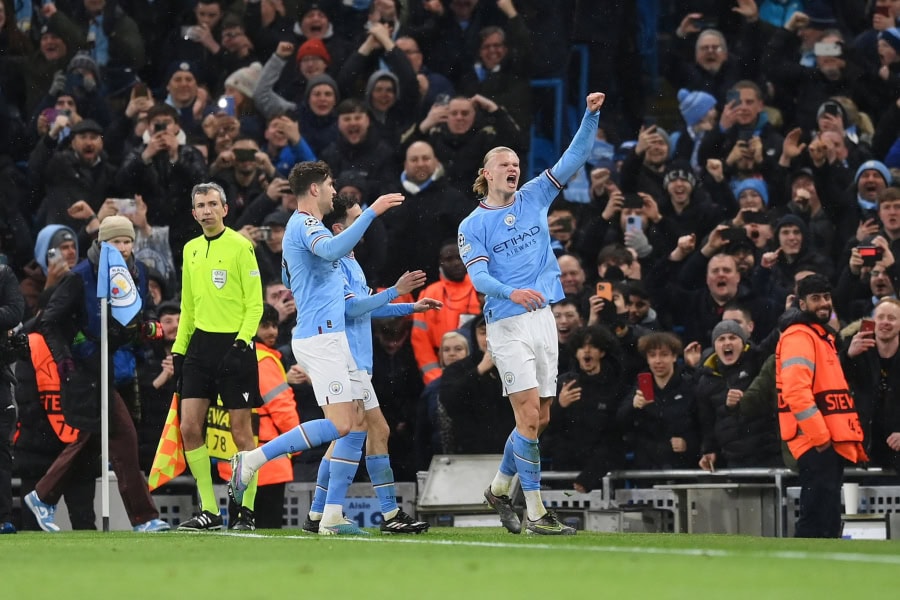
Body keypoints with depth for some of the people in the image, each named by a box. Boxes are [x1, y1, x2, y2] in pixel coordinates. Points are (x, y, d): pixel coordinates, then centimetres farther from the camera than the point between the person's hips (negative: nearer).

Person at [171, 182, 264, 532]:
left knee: (241, 430, -3)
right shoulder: (191, 250, 14)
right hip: (200, 344, 6)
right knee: (189, 428, -1)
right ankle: (209, 511, 5)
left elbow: (255, 303, -8)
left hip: (234, 344, -6)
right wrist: (179, 348, 15)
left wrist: (242, 340, -19)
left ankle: (247, 511, 5)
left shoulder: (240, 246, -5)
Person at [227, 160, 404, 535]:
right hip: (320, 338, -10)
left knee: (357, 422, 4)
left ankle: (332, 517, 1)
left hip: (331, 338, 10)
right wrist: (372, 212, -35)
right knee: (340, 425, -16)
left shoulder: (301, 227, 21)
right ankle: (253, 459, -10)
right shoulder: (304, 224, -11)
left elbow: (288, 279, 35)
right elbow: (332, 250, -34)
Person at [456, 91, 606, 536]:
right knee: (529, 415, -13)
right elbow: (479, 277, -11)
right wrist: (512, 292, -30)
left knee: (538, 419, 7)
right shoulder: (472, 226, 0)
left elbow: (574, 158, 8)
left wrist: (591, 115, -4)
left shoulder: (533, 199, 12)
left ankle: (499, 489, 27)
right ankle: (535, 513, -10)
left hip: (542, 317, 5)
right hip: (507, 324, -5)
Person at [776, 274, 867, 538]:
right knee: (817, 520, -13)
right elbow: (796, 390, -22)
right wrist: (819, 436, -22)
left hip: (831, 442, 10)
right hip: (816, 444, -10)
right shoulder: (799, 337, -11)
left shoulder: (823, 336, 21)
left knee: (827, 523, 12)